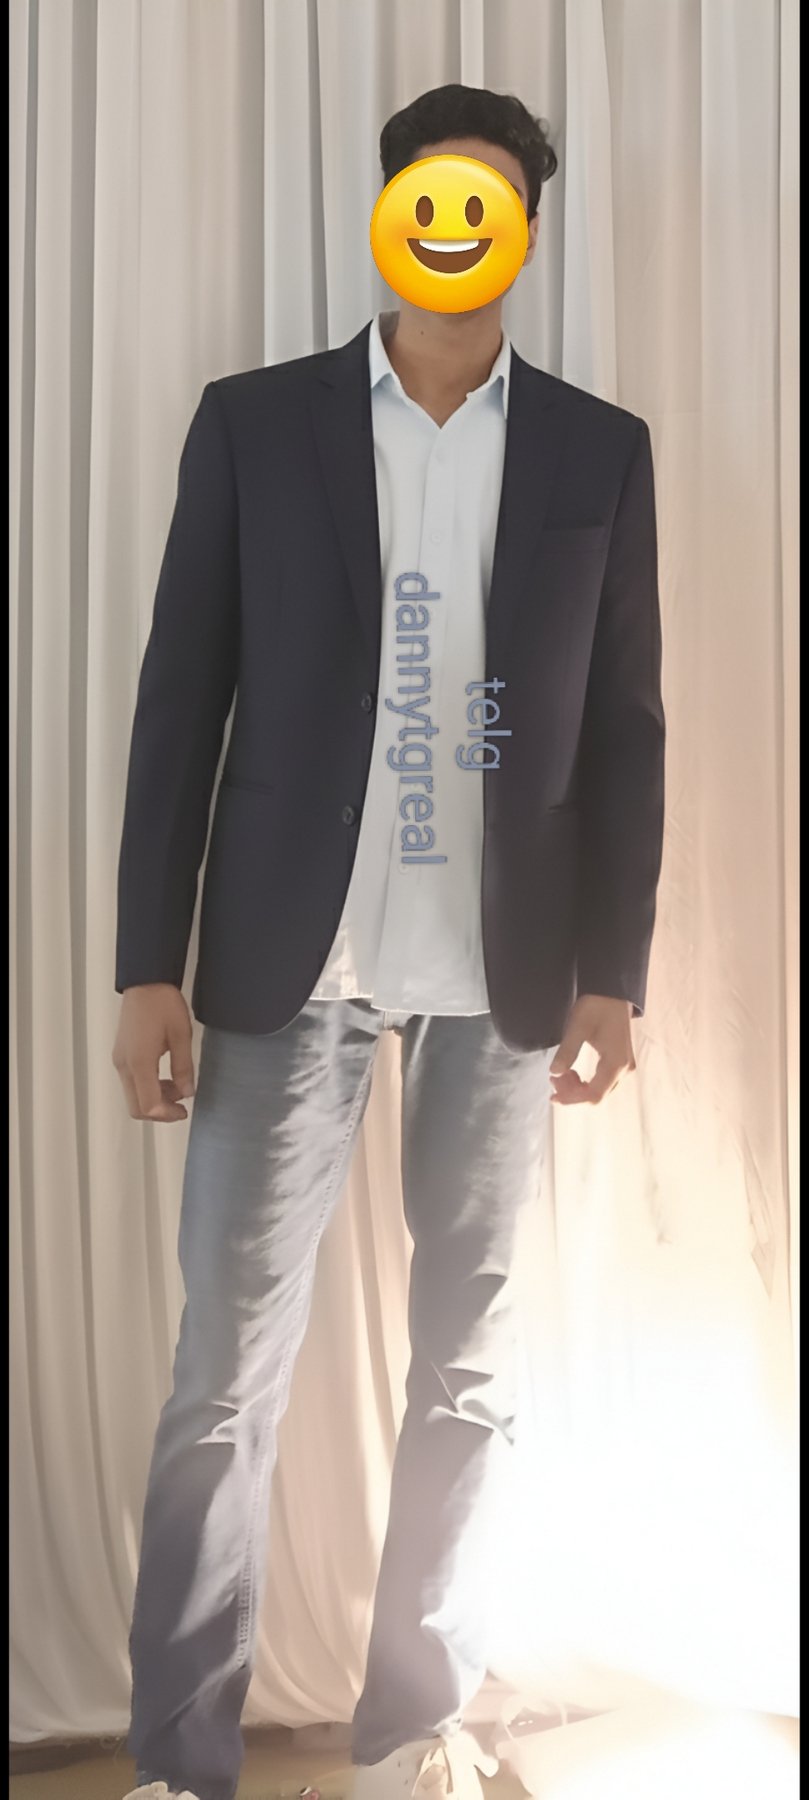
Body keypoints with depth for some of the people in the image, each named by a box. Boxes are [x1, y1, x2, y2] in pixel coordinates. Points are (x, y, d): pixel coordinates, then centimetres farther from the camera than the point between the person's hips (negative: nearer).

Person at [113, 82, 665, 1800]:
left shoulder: (600, 451, 7)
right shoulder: (254, 422, 3)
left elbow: (623, 728, 6)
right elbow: (182, 700, 1)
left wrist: (614, 971, 1)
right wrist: (149, 962, -5)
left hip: (502, 967, 2)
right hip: (292, 953, -1)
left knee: (468, 1366, 9)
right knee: (228, 1371, 0)